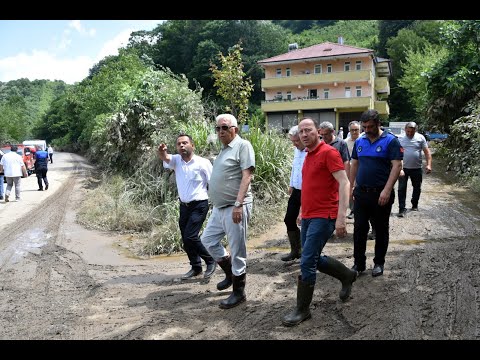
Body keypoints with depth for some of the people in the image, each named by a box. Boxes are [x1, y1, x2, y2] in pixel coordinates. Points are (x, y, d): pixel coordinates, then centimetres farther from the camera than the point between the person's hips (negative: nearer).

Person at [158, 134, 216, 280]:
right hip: (184, 206, 6)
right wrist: (161, 152, -42)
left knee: (190, 237, -13)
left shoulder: (203, 163, -10)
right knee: (185, 239, 11)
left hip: (199, 205, -6)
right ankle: (196, 267, 29)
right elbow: (164, 157, -18)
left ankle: (211, 260, 8)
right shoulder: (176, 160, 3)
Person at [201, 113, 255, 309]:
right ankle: (230, 273, 34)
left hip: (235, 208, -9)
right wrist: (216, 201, 20)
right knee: (208, 239, 18)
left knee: (237, 251, 0)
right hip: (219, 207, 10)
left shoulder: (242, 145, -9)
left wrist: (238, 204, -24)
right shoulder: (224, 148, 17)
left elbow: (247, 176, -18)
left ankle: (239, 293, 15)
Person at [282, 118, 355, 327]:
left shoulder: (328, 152, -12)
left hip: (323, 218, -9)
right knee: (314, 260, 17)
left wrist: (341, 217, -25)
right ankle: (347, 275, 40)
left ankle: (302, 309, 9)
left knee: (307, 263, -7)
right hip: (308, 217, 9)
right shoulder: (308, 156, 14)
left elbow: (344, 183, -19)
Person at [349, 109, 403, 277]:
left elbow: (397, 166, -14)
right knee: (359, 229, 7)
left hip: (381, 194, -4)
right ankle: (359, 263, 18)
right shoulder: (359, 141, 8)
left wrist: (387, 190, -22)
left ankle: (379, 263, 24)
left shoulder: (390, 141, -8)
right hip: (361, 193, 4)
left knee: (381, 230, 10)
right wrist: (350, 186, 11)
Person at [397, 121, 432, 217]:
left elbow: (427, 152, 0)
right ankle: (402, 209, 1)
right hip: (403, 168, -1)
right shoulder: (400, 138, -1)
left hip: (417, 168, 1)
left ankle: (415, 205, 34)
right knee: (402, 188, -4)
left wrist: (429, 164, -9)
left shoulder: (420, 138, -1)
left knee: (417, 188, 14)